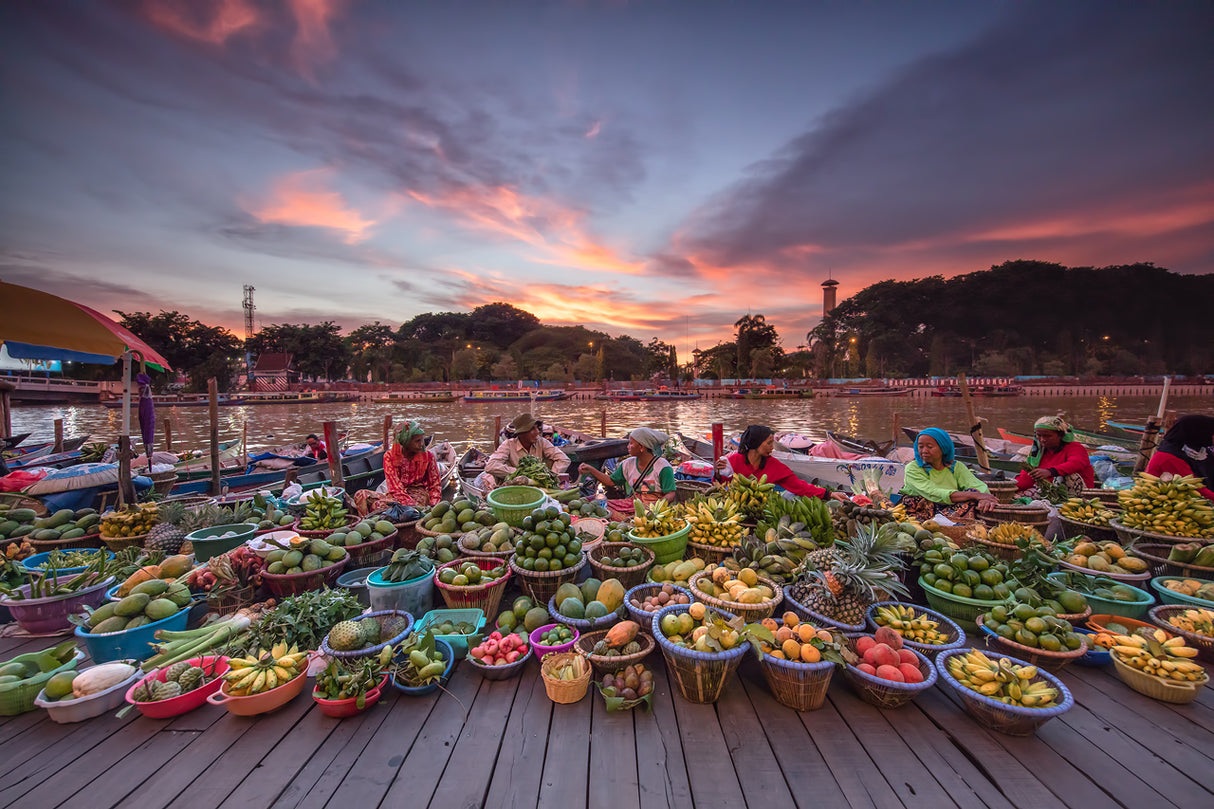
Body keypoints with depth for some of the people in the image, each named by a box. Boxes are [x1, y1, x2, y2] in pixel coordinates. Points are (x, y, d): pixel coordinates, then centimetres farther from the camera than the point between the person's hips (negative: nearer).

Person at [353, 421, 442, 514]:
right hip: (396, 495, 2)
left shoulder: (428, 456, 2)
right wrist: (413, 506, -26)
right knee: (360, 495, -24)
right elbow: (395, 486, -10)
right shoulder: (390, 456, -2)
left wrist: (433, 507, -13)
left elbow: (435, 486, 7)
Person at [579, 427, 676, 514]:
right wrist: (591, 470, 13)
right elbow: (611, 481, 20)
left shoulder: (663, 467, -7)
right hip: (632, 504, 5)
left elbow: (670, 495, -12)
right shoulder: (628, 464, 11)